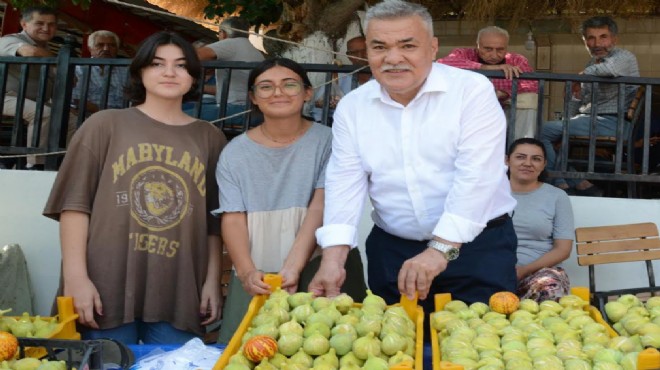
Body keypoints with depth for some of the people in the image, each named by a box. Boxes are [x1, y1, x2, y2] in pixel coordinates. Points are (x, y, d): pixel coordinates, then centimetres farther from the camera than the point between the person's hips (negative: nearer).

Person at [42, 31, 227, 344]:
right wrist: (76, 276, -8)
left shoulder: (210, 138, 12)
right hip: (108, 288, -1)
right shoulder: (105, 125, 6)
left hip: (179, 293, 2)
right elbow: (75, 203, 0)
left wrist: (213, 280, 5)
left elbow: (215, 220, 11)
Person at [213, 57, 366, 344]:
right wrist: (246, 271, -19)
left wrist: (293, 266, -21)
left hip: (314, 270, -1)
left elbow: (321, 207, -10)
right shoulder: (235, 152, 6)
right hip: (257, 276, 2)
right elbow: (233, 218, -2)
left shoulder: (326, 141, 0)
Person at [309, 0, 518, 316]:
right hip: (391, 250, 3)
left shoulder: (473, 90, -10)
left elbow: (475, 176, -18)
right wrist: (333, 257, -14)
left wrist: (441, 249, -25)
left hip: (479, 246, -3)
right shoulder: (352, 106, 3)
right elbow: (345, 182, -2)